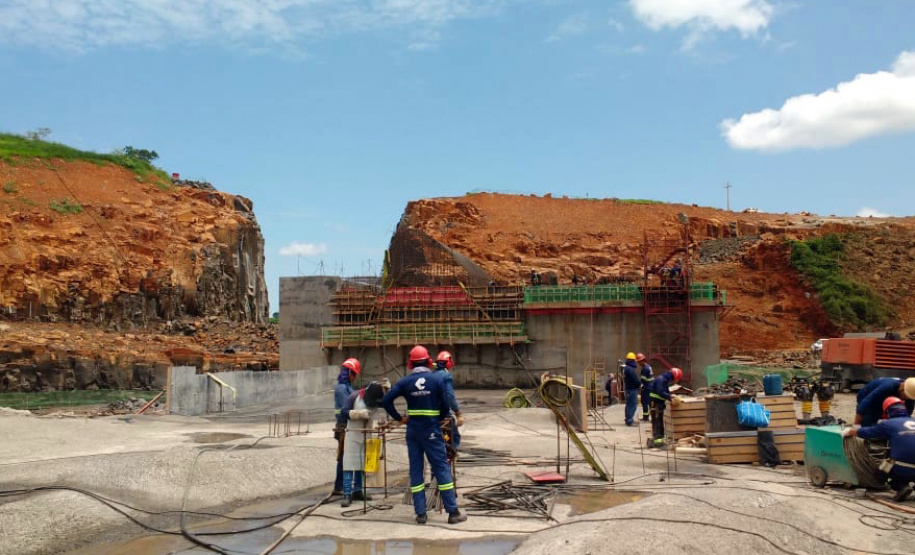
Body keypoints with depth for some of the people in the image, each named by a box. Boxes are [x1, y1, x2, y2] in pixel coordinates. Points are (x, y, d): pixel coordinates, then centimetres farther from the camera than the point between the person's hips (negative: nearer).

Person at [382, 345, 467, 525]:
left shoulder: (405, 382, -1)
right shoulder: (436, 380, -5)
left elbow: (386, 400, -7)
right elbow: (445, 407, -4)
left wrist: (399, 418, 3)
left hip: (413, 431, 2)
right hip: (432, 431, -2)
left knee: (415, 470, 9)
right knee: (442, 468, 1)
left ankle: (420, 513, 8)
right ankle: (453, 512, 1)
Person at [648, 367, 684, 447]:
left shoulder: (665, 380, 14)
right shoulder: (661, 379, -19)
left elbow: (665, 392, 15)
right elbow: (660, 392, -27)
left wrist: (671, 396, -2)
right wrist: (670, 397, -26)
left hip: (660, 403, 10)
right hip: (655, 403, -10)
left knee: (660, 421, 14)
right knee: (656, 421, -9)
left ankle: (660, 437, 21)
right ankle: (656, 439, -9)